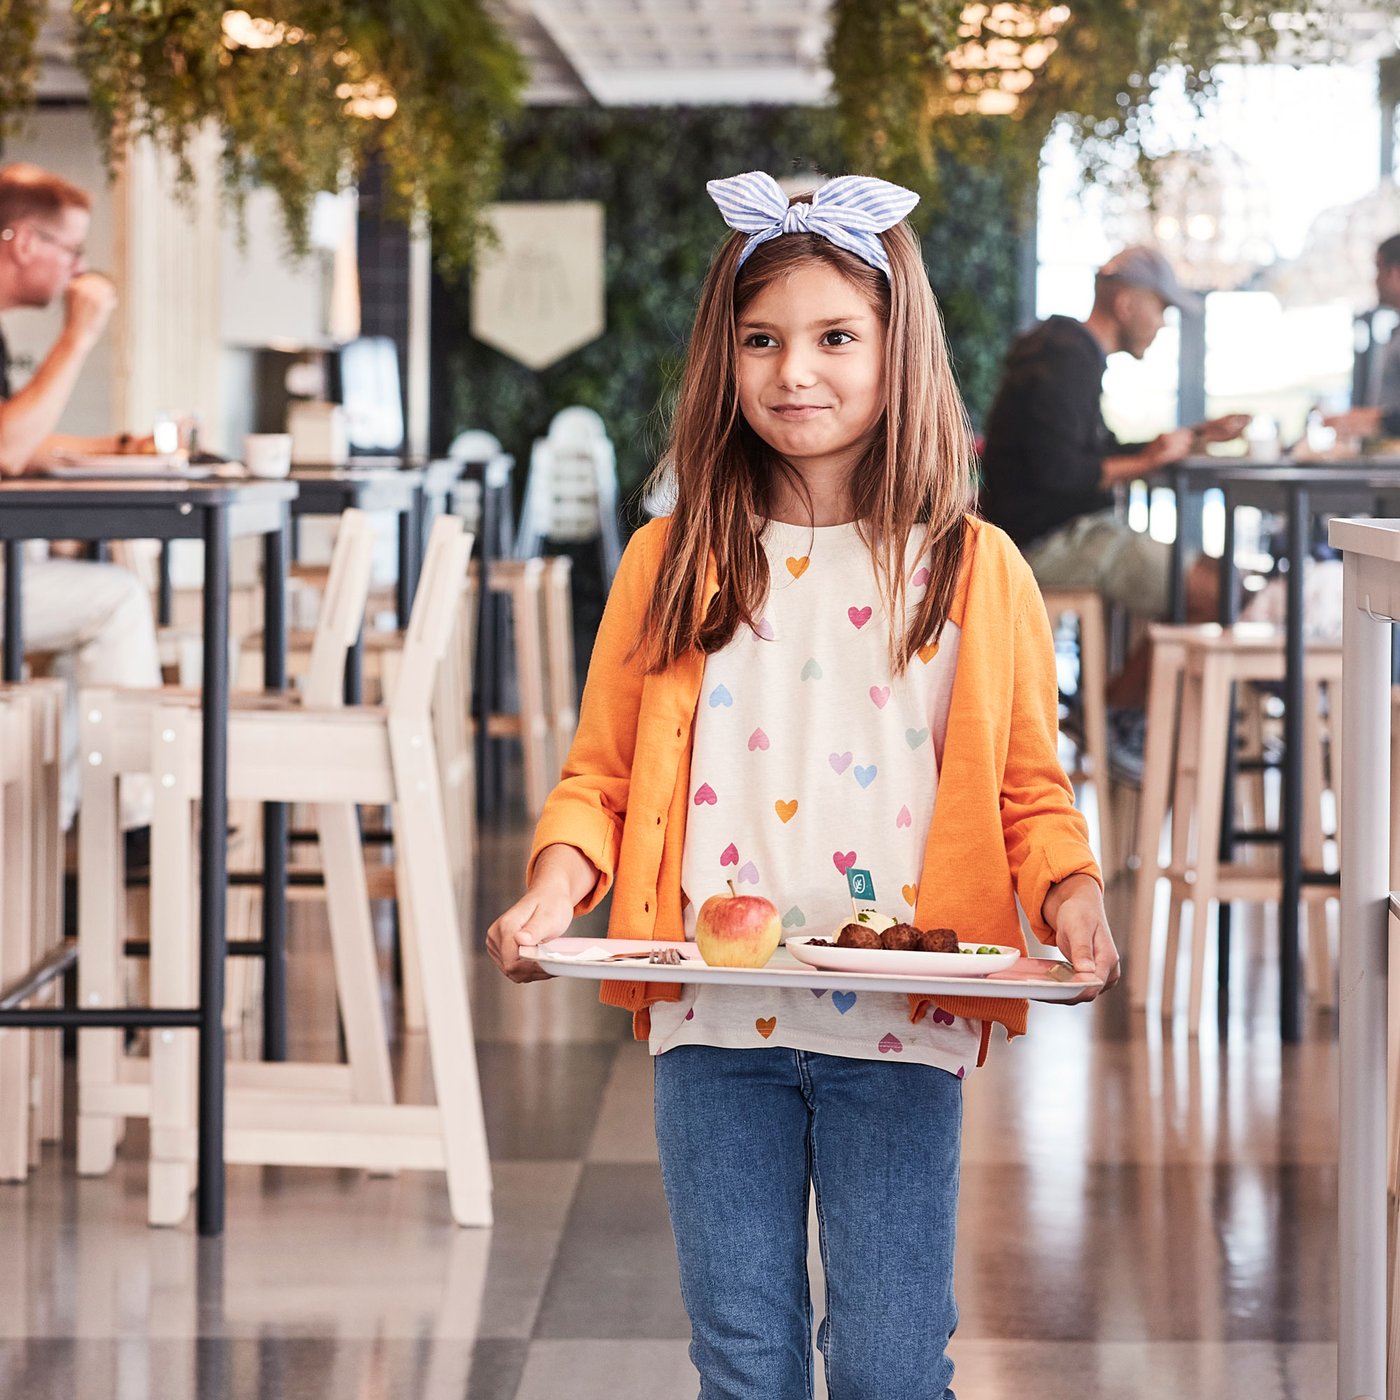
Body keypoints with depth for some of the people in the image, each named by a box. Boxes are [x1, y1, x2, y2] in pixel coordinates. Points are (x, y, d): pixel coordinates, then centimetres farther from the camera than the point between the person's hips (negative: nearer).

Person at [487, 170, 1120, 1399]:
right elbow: (602, 770, 9)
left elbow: (1029, 789, 7)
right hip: (714, 1025, 1)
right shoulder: (672, 562, 7)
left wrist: (1071, 895, -11)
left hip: (900, 1027, -1)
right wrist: (557, 883, -9)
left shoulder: (976, 570, 4)